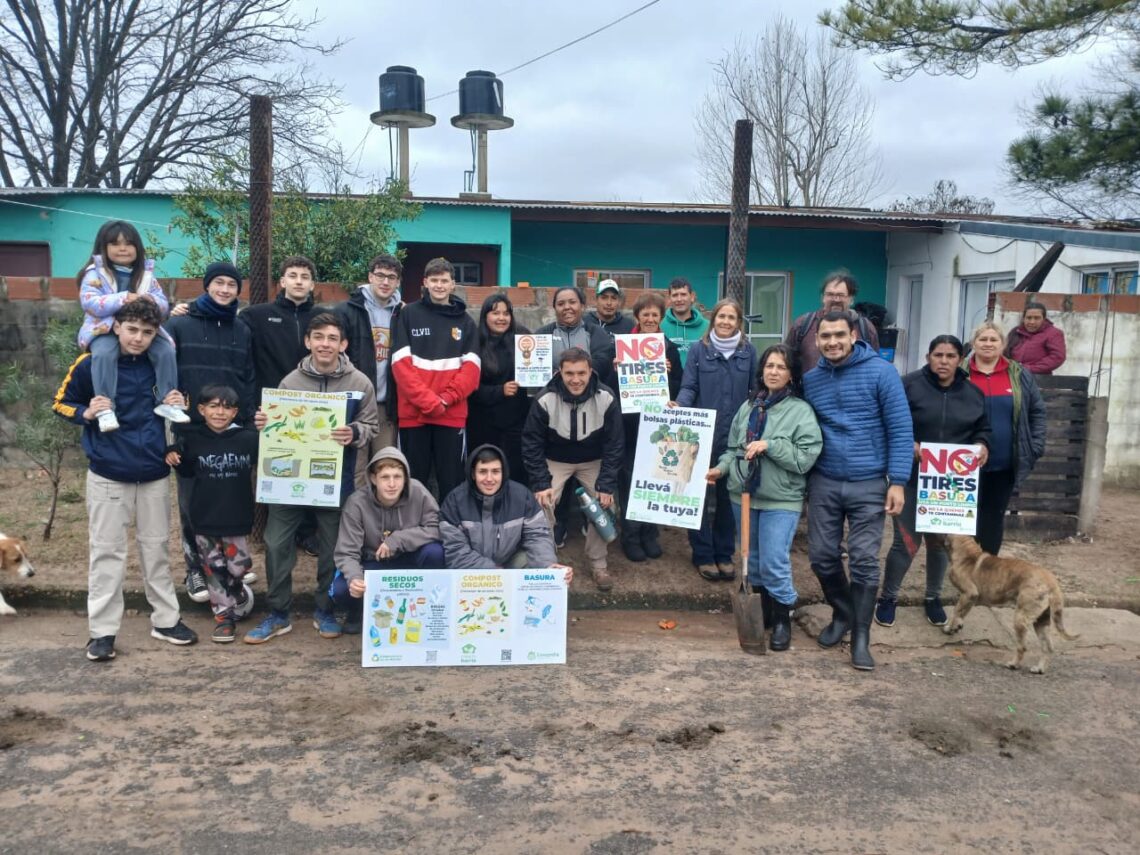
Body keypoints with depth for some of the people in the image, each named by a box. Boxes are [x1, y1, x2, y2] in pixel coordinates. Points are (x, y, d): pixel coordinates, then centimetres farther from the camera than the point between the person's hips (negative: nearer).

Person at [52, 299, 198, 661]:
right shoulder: (90, 364, -7)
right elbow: (61, 404, 3)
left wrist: (177, 405, -4)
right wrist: (86, 413, -16)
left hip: (154, 473, 3)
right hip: (107, 474, -3)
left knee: (156, 547, 11)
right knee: (106, 551, 2)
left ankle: (166, 620, 21)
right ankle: (102, 630, 11)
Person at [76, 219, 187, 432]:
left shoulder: (146, 273, 12)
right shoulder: (95, 272, 0)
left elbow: (164, 305, 9)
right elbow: (89, 302, -15)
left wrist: (152, 300, -16)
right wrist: (123, 298, -27)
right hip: (106, 329, -4)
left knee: (166, 350, -19)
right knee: (104, 353, -34)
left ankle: (166, 402, -11)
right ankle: (105, 407, -32)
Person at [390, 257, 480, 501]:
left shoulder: (465, 321, 10)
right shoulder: (408, 314, 4)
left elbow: (471, 367, 2)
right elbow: (400, 364, -4)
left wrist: (446, 399, -12)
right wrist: (427, 400, -14)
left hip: (453, 414, 1)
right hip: (413, 412, -1)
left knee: (452, 481, 5)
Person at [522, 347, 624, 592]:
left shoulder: (606, 399, -23)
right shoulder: (545, 400, -25)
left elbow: (614, 445, -15)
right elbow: (532, 444, -15)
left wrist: (607, 485, -20)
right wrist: (541, 483, -21)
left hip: (593, 461, 1)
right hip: (555, 460, -1)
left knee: (605, 505, -14)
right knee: (541, 505, -19)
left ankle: (598, 565, 7)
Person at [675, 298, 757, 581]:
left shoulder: (748, 351, 5)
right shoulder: (698, 349, 0)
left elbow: (755, 390, 8)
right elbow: (689, 387, -5)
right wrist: (678, 407, -24)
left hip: (736, 436, 2)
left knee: (730, 495, 10)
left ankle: (724, 554, 22)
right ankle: (703, 555, 16)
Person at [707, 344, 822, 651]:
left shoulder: (801, 411, -8)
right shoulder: (748, 407, 7)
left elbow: (805, 459, -15)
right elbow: (734, 448, 14)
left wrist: (769, 445, -21)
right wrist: (722, 467, -3)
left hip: (781, 500, -5)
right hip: (743, 494, 5)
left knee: (774, 563, -7)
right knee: (753, 559, 16)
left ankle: (783, 618, 13)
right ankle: (763, 608, 34)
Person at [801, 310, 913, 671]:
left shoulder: (880, 372, -8)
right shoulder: (809, 380, 5)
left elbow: (900, 429, -9)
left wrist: (897, 481, -14)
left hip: (868, 485, -3)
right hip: (823, 483, 4)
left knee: (864, 561, -1)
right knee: (822, 557, 7)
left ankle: (861, 637, 12)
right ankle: (842, 614, 32)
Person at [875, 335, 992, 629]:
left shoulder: (973, 393, 6)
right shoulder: (909, 385, -8)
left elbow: (982, 429, 16)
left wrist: (982, 445, -4)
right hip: (911, 478, -4)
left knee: (940, 541, 14)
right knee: (907, 542, -3)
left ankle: (933, 597, 35)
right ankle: (888, 597, 18)